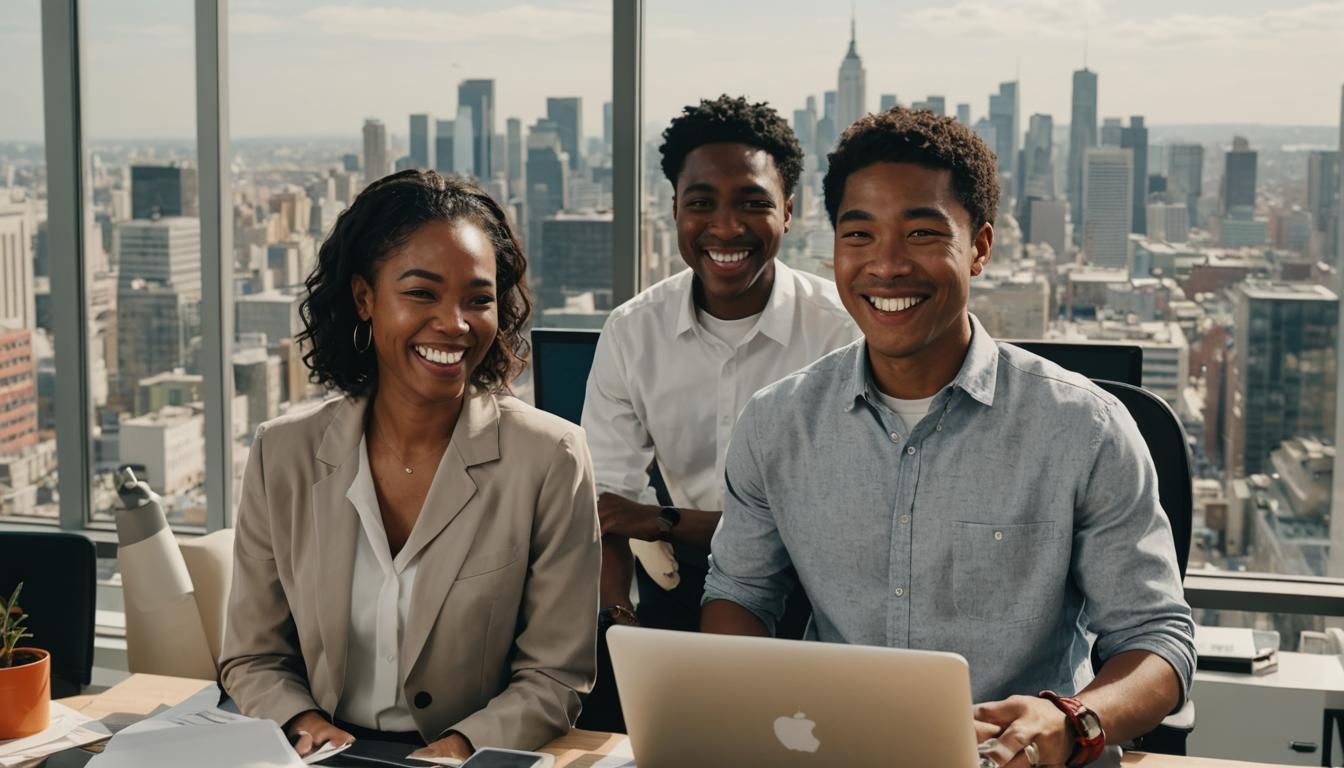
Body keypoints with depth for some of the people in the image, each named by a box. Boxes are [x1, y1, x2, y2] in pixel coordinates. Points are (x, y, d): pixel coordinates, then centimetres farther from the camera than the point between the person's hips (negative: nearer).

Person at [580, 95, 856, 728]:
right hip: (680, 582, 3)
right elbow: (609, 501, -3)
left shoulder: (840, 329, -11)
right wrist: (616, 616, -21)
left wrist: (668, 522, -14)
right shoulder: (632, 332, 0)